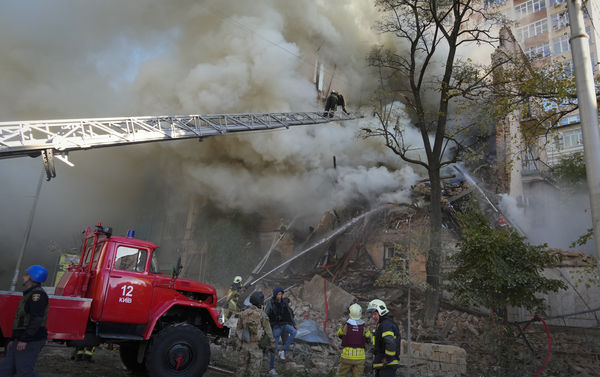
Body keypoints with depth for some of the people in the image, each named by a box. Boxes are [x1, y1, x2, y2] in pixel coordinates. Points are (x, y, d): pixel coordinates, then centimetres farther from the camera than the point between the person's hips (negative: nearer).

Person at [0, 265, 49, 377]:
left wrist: (24, 339, -25)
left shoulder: (37, 293, -14)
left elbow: (37, 319, -23)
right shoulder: (29, 294, 20)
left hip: (31, 341, -10)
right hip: (20, 341, 10)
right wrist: (13, 339, 23)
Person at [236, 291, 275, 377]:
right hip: (256, 346, -4)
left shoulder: (243, 313, 2)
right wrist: (271, 344, 3)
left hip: (245, 345, 4)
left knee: (241, 368, 12)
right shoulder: (262, 314, -10)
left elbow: (239, 330, 6)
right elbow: (268, 331, -7)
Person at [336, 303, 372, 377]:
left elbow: (339, 335, 10)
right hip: (359, 357, 1)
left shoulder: (346, 326, -11)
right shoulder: (364, 328, -8)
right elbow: (369, 338, 11)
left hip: (347, 356, -1)